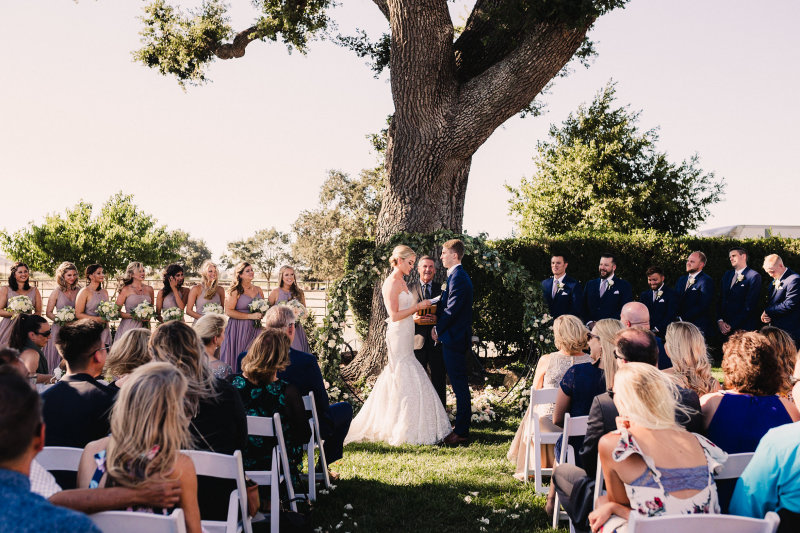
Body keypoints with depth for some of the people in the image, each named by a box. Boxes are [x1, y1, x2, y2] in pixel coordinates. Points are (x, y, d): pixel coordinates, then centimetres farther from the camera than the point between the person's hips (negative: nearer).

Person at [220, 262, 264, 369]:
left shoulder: (258, 290, 12)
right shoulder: (235, 291, -5)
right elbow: (228, 311, -13)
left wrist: (261, 315, 3)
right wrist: (250, 316, -14)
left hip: (255, 329, 5)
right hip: (238, 329, -5)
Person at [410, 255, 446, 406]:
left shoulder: (441, 290, 11)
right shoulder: (409, 289, 7)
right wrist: (413, 318, -14)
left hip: (436, 341, 1)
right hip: (417, 341, -1)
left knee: (439, 381, 6)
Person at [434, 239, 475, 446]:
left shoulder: (458, 277, -17)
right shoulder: (457, 276, 16)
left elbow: (452, 310, -20)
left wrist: (438, 329, -8)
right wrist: (439, 325, 9)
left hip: (454, 338, -11)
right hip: (455, 338, 11)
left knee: (459, 385, -6)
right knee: (459, 385, 14)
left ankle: (461, 433, -1)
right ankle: (462, 428, 22)